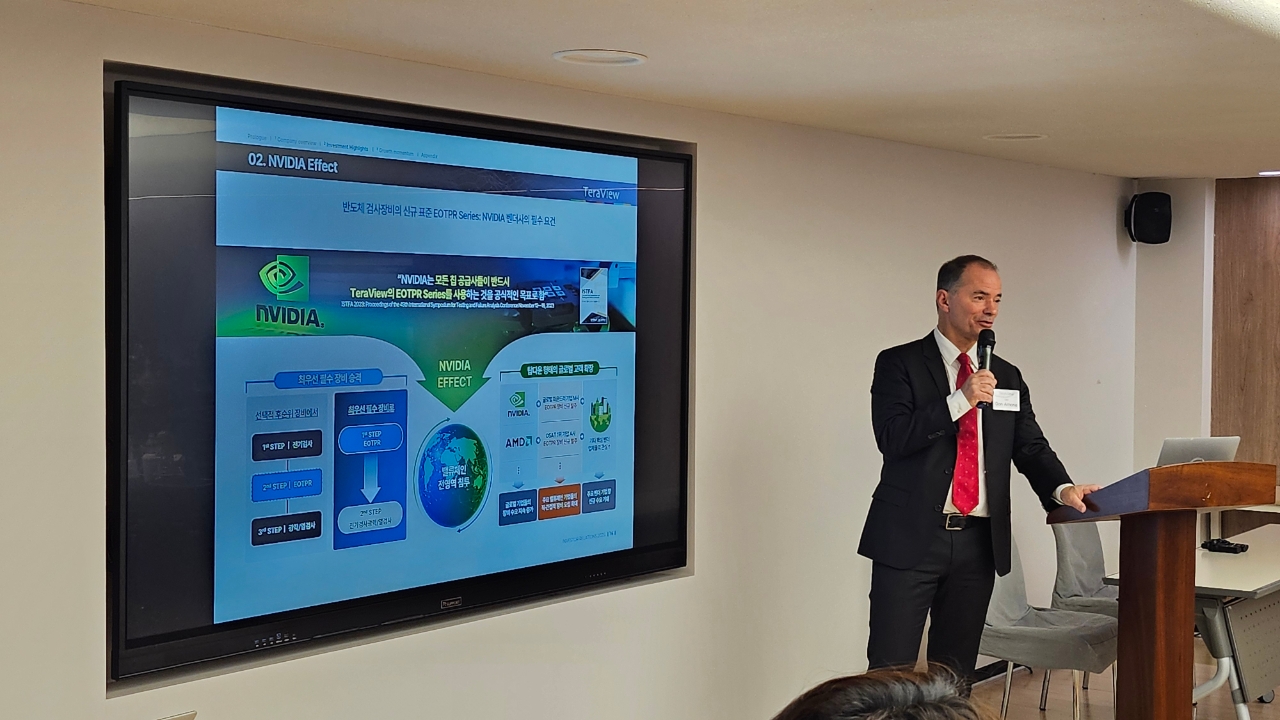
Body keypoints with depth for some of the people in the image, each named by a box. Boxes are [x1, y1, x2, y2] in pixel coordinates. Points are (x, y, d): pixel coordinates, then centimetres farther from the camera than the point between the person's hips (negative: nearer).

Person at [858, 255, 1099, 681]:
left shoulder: (1008, 378, 14)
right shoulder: (899, 364, -1)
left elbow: (1031, 448, 10)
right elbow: (892, 437, -13)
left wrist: (1062, 488, -10)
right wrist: (960, 400, -18)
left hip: (979, 543, 5)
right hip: (910, 538, -5)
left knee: (956, 673, 11)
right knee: (891, 671, -5)